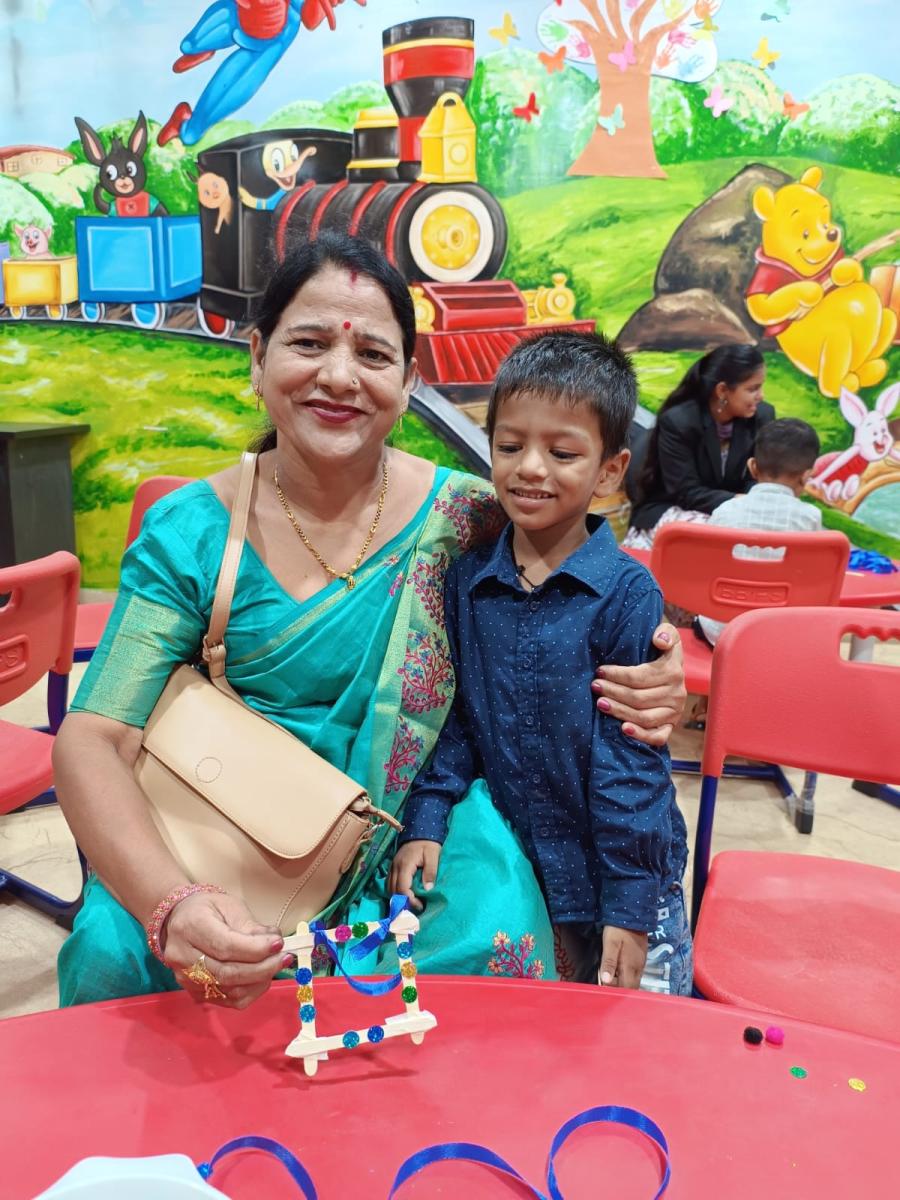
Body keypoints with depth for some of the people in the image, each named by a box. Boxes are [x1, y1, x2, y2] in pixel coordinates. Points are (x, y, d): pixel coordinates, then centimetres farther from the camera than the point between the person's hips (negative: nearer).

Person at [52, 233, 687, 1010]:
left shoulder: (467, 517, -7)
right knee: (112, 950, -25)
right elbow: (92, 740, -14)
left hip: (416, 843, 1)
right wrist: (170, 904, -33)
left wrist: (652, 686, -19)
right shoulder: (190, 532, -7)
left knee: (491, 932, -27)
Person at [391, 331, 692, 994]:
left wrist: (629, 902, -12)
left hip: (629, 874, -3)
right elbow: (455, 714, 4)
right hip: (512, 869, 3)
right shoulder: (466, 579, -3)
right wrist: (425, 821, -6)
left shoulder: (627, 591, -16)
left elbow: (631, 753, -14)